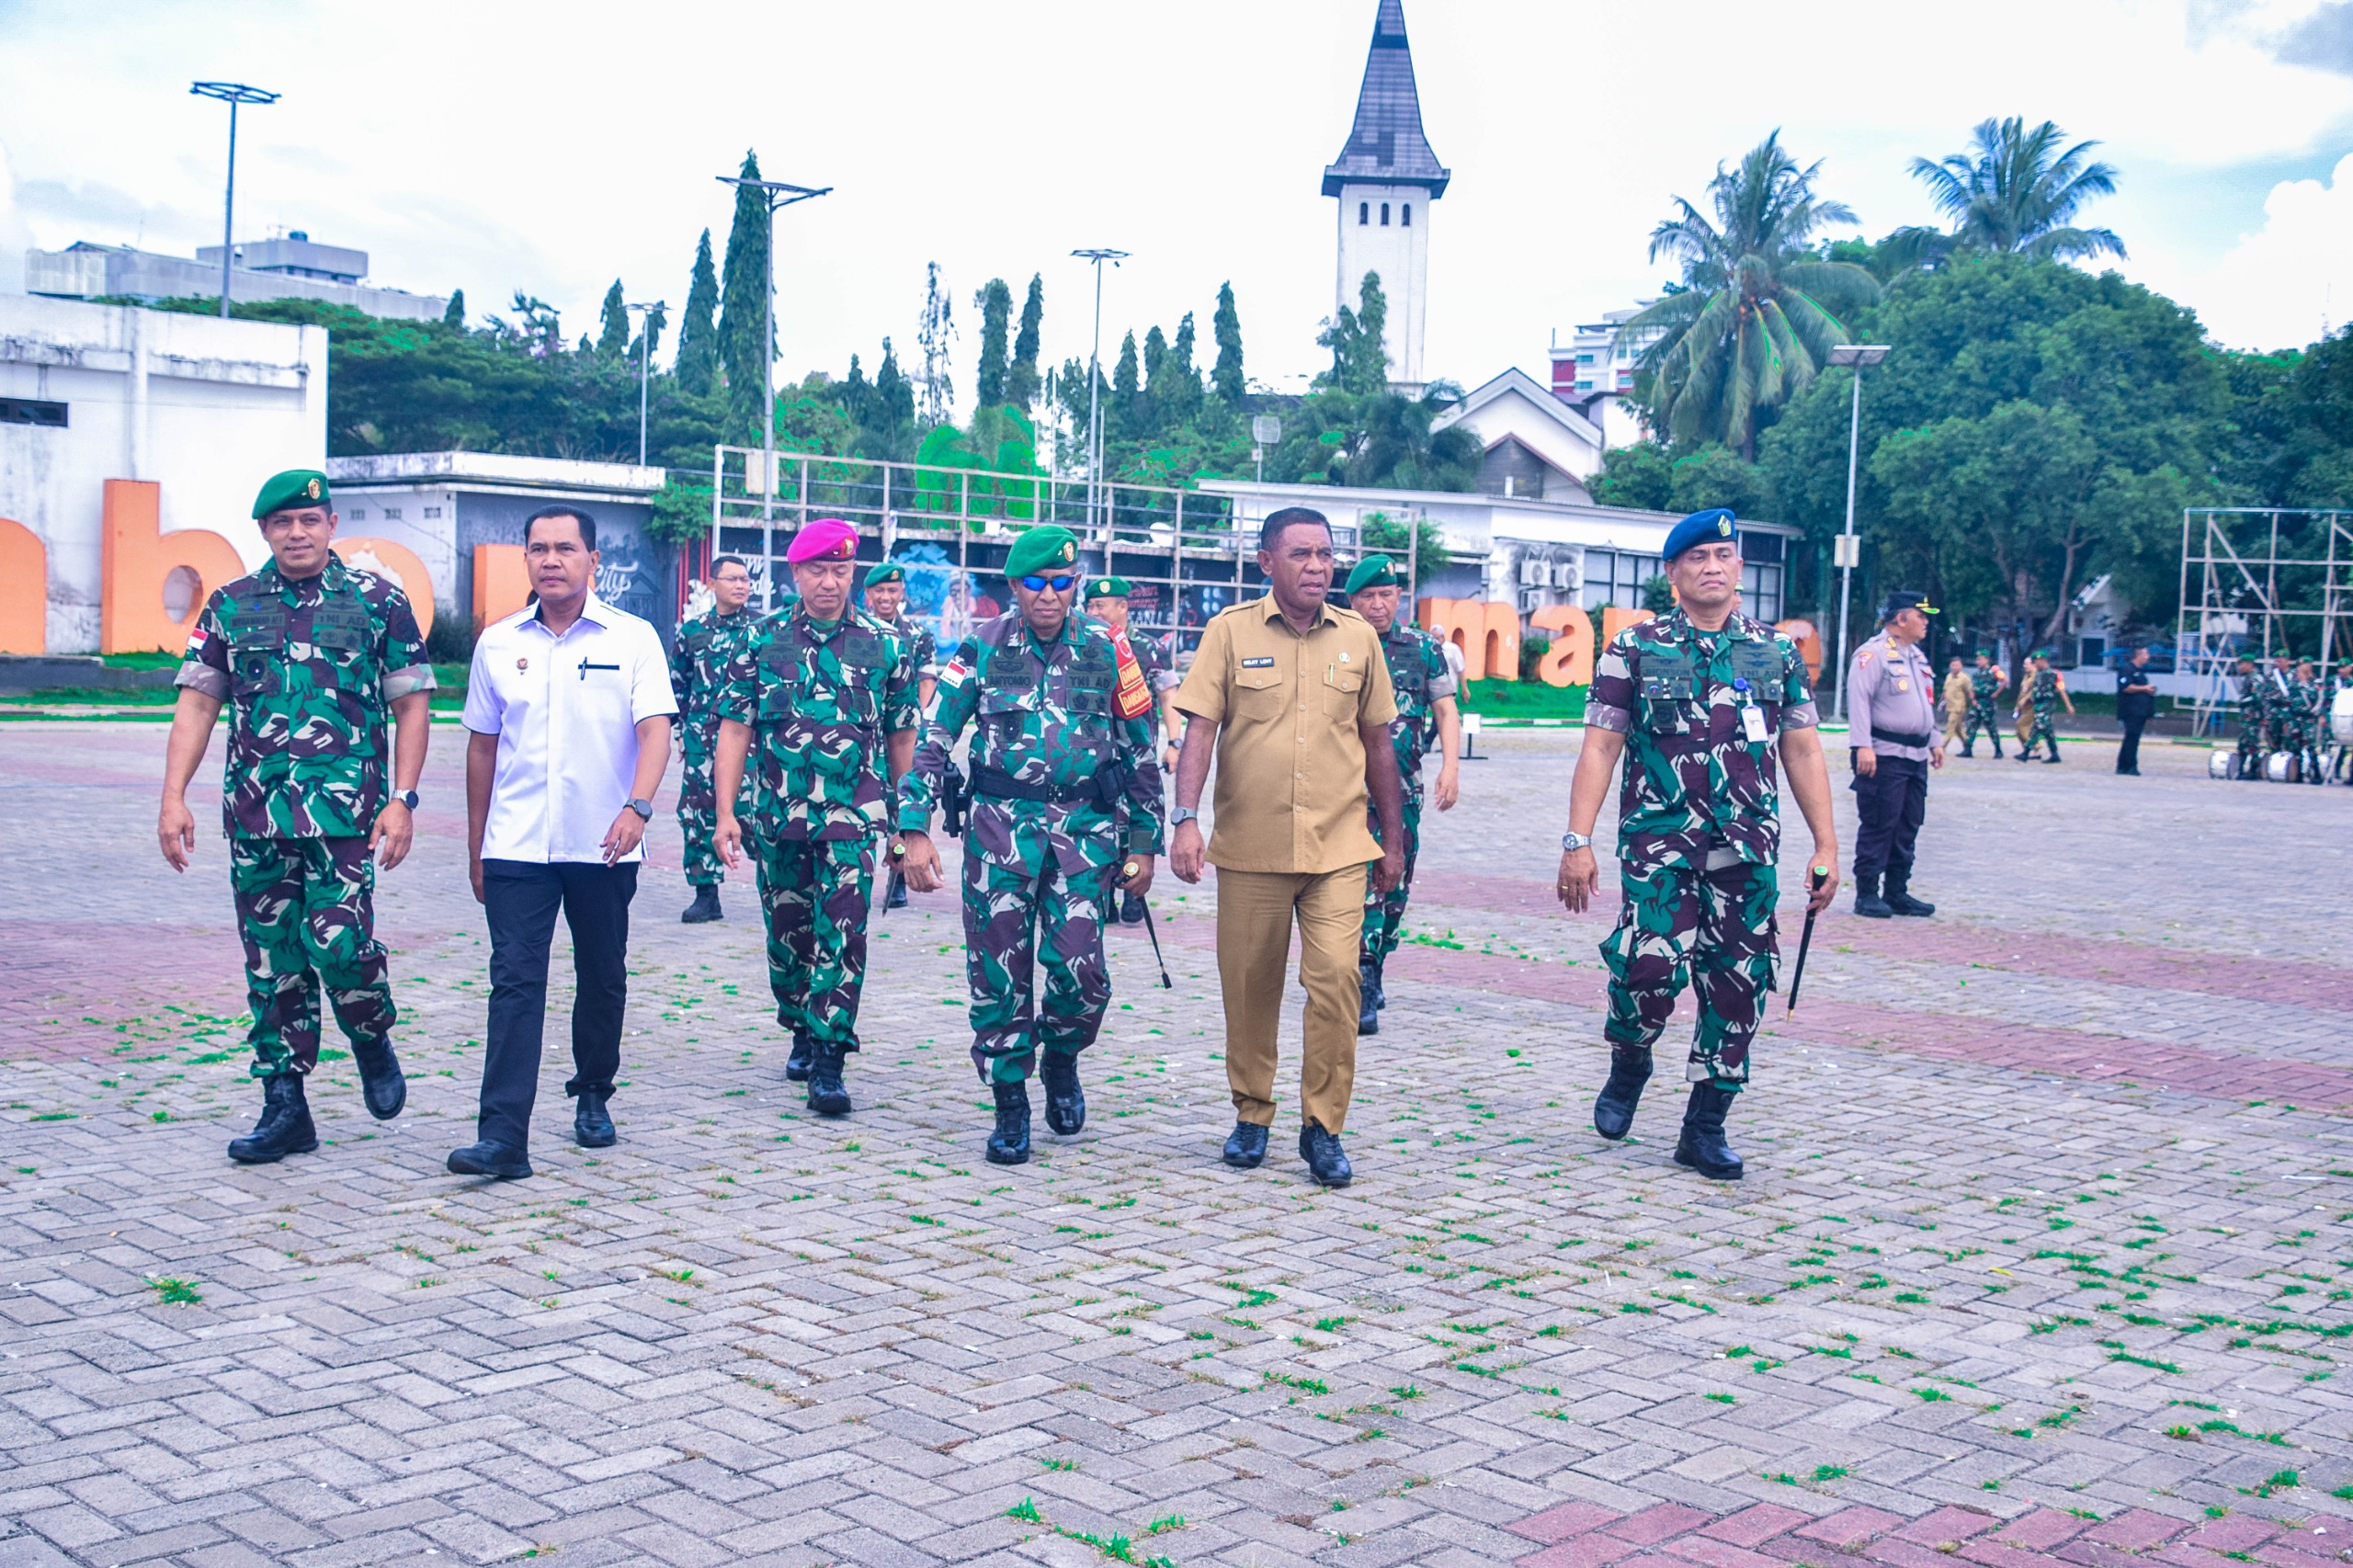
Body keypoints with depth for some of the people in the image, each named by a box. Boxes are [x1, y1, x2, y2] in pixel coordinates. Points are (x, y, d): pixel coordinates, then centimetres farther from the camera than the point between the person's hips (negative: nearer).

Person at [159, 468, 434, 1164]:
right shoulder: (231, 606, 10)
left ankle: (373, 1043, 17)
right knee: (272, 963, 6)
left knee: (337, 942, -14)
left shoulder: (378, 602, 3)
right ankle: (285, 1109, 15)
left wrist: (402, 801, -7)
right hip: (255, 814, 3)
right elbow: (197, 704, 8)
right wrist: (173, 798, -2)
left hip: (344, 812, -3)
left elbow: (411, 705, 3)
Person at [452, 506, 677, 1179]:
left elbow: (655, 730, -10)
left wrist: (637, 807, -27)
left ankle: (592, 1096, 33)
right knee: (515, 982, -8)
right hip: (516, 846, 1)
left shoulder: (632, 638, -1)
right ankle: (502, 1137, -12)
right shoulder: (497, 643, 7)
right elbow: (482, 747, 13)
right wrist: (475, 848, 14)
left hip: (603, 847, -1)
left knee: (603, 978, 12)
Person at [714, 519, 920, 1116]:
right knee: (787, 934, 12)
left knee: (842, 934, -10)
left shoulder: (886, 645, 3)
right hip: (777, 818, 2)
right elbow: (735, 731, 3)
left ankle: (828, 1065, -8)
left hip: (854, 818, -2)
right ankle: (803, 1033, 33)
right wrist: (726, 814, -5)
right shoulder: (762, 641, 4)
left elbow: (901, 738, 8)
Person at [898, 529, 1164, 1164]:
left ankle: (1062, 1059, 23)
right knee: (998, 974, 1)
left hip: (1087, 829, 0)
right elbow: (933, 740, 3)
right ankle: (1011, 1106, 17)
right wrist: (915, 829, -6)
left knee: (1080, 969, -9)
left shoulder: (1106, 650, 5)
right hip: (1000, 826, 0)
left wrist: (1144, 843, 7)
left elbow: (1141, 750, 10)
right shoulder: (982, 648, 3)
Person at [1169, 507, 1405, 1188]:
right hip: (1249, 848, -1)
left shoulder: (1358, 637, 7)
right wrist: (1185, 819, -16)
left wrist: (1393, 836, 15)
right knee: (1249, 988, 8)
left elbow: (1377, 742, 14)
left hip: (1340, 848, 1)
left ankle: (1323, 1126, 4)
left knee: (1336, 980, -9)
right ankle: (1252, 1115, 26)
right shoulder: (1231, 631, 0)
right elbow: (1199, 729, -4)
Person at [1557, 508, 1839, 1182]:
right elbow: (1600, 748, 1)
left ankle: (1705, 1130, 16)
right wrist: (1577, 841, -7)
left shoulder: (1777, 652, 10)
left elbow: (1802, 750, 12)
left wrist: (1826, 845, 6)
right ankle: (1629, 1063, 13)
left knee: (1738, 986, 3)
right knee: (1652, 964, -20)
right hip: (1659, 841, -3)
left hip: (1748, 850, 3)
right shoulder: (1634, 649, 3)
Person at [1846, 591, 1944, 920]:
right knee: (1878, 827, -5)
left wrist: (1934, 741, 23)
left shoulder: (1917, 656, 18)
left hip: (1916, 756, 9)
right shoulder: (1873, 653, -10)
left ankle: (1897, 892, 18)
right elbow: (1858, 699, -17)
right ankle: (1867, 895, 0)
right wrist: (1863, 745, -23)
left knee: (1908, 828, 10)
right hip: (1884, 756, -9)